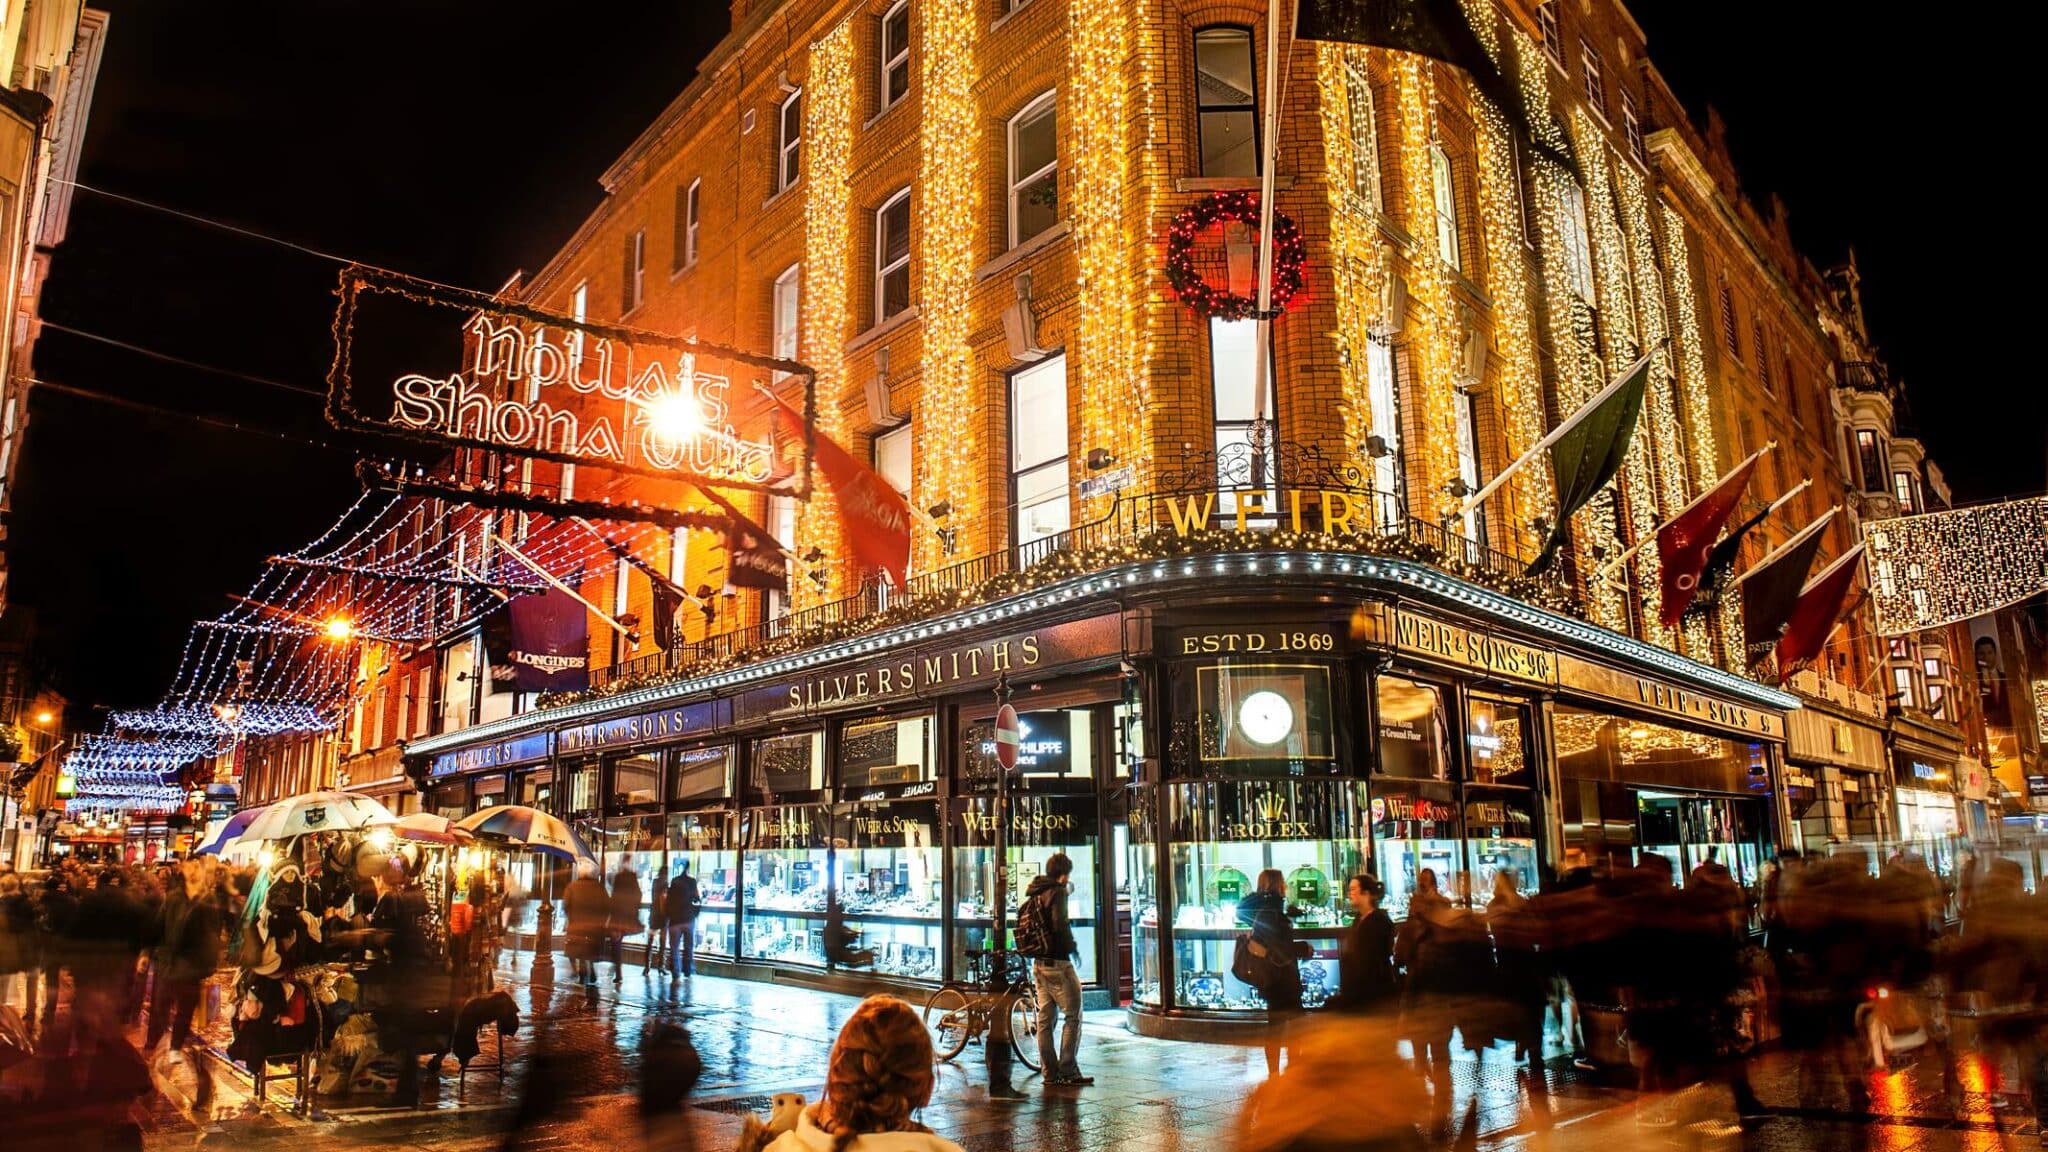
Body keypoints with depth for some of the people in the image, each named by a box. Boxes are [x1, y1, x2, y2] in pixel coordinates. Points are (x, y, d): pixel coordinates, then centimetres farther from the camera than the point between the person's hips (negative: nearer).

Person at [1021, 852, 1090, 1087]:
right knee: (1073, 1016, -2)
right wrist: (1073, 946, -9)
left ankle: (1050, 1072, 13)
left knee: (1045, 1018, 10)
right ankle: (1068, 1072, -3)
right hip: (1057, 962, -9)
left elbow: (1021, 921, 19)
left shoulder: (1035, 895, 13)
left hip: (1039, 963, 9)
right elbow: (1059, 925, -24)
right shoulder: (1057, 892, -12)